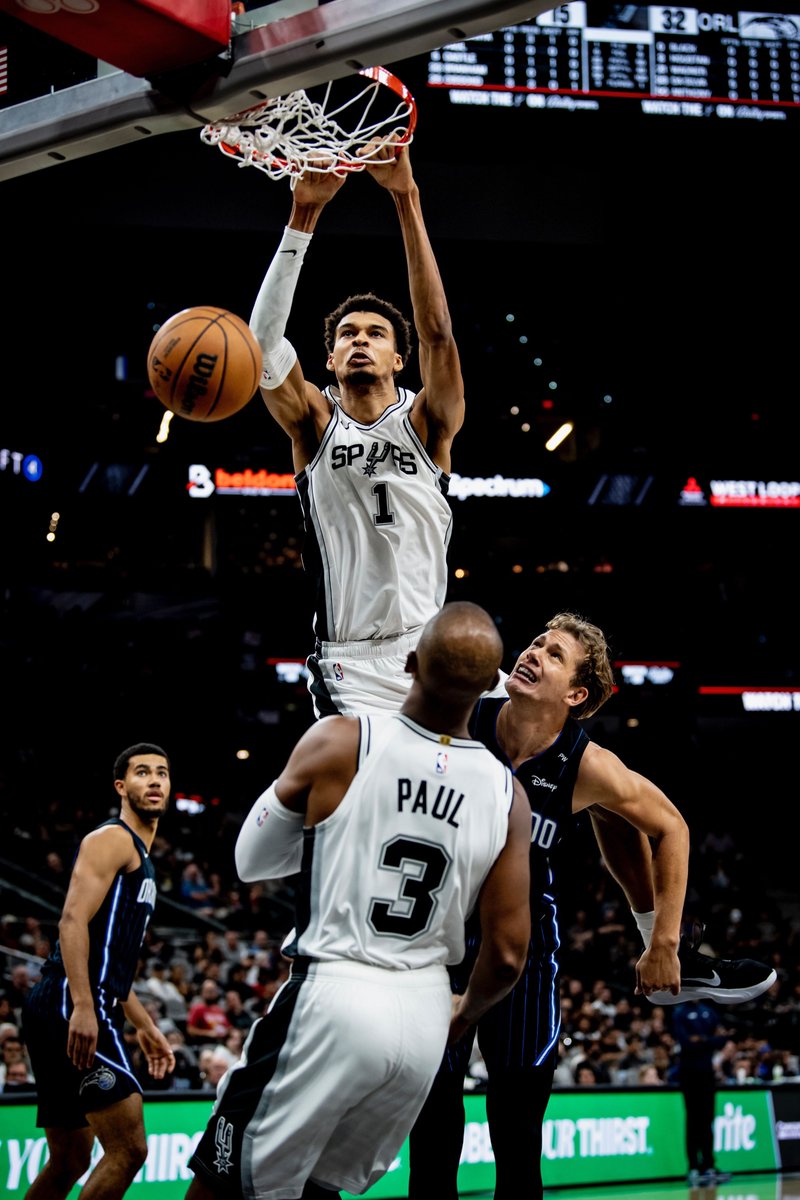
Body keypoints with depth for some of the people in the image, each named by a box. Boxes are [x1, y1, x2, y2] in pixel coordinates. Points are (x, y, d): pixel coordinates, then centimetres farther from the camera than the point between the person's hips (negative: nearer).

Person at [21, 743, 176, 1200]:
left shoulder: (141, 860, 26)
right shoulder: (113, 840, -4)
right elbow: (73, 920, -17)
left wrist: (146, 1026, 30)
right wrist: (83, 1007, -27)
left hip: (60, 1013, 11)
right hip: (73, 1008, -11)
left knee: (69, 1163, 14)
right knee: (128, 1148, -15)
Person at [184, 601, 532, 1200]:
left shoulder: (338, 744, -12)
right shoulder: (507, 795, -3)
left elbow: (250, 860, 3)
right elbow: (507, 955, 1)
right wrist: (464, 1014, 21)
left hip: (332, 999, -5)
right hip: (423, 1016, 5)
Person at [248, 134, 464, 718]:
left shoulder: (426, 423, 5)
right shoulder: (314, 423, 5)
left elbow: (438, 333, -12)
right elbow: (265, 339, -11)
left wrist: (406, 199, -20)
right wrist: (303, 215, -20)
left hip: (429, 656, 1)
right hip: (348, 669, -1)